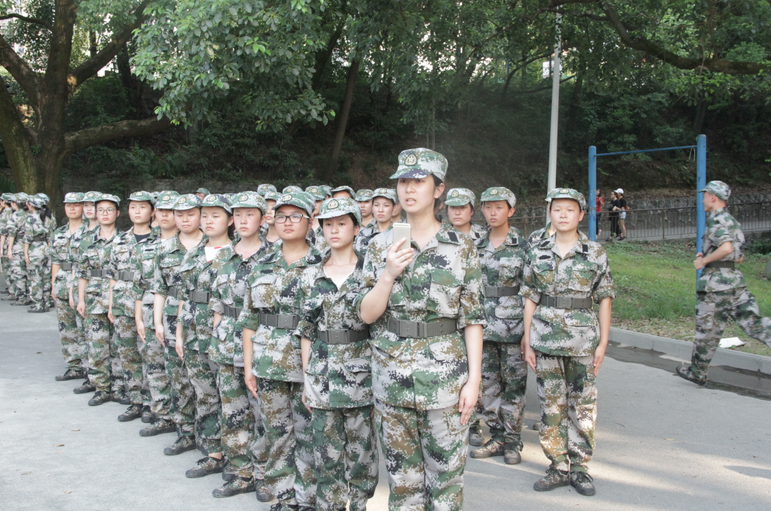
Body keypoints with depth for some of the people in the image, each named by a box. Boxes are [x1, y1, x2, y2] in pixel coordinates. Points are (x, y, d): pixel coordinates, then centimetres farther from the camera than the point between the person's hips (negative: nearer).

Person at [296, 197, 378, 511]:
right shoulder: (311, 276, 6)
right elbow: (306, 331, 9)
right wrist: (306, 379, 7)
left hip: (361, 373, -2)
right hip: (323, 375, 2)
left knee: (360, 449, 6)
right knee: (327, 452, 8)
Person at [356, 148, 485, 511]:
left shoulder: (461, 248, -2)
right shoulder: (381, 246, 4)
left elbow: (473, 318, -2)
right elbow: (367, 314, 0)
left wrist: (474, 379, -7)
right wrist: (389, 274, -15)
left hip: (445, 377, -2)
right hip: (391, 378, 2)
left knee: (445, 473, 7)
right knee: (401, 476, 13)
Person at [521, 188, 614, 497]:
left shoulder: (595, 253, 0)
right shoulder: (537, 254, 4)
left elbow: (605, 299, 2)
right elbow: (530, 299, 7)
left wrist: (603, 343, -2)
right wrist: (527, 340, 3)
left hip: (583, 341, -1)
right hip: (546, 340, 1)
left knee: (583, 407, 5)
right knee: (551, 406, 6)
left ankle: (579, 467, 18)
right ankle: (558, 467, 18)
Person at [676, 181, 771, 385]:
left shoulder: (717, 220, -12)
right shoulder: (732, 221, 17)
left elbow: (726, 247, -29)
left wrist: (704, 261, -16)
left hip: (716, 283, -8)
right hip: (736, 280, 8)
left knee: (707, 330, 5)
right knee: (752, 323, 3)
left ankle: (697, 372, 18)